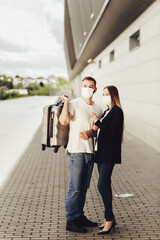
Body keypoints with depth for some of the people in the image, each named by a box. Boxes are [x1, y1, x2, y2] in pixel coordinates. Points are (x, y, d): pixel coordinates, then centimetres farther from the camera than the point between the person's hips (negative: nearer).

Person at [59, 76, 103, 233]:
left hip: (90, 151, 6)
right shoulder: (74, 104, -4)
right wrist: (66, 102, -18)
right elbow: (63, 121, -20)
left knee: (84, 187, 14)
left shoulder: (98, 109, 14)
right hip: (76, 151, -6)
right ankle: (71, 220, 3)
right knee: (75, 188, -5)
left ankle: (79, 216, 25)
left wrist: (90, 132, -5)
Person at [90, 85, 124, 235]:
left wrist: (98, 122, -15)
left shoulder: (117, 112, -10)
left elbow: (112, 132, -19)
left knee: (102, 185, -12)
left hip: (109, 154, -9)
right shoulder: (106, 112, 17)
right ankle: (109, 218, 20)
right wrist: (95, 126, -1)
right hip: (101, 152, 9)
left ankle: (109, 219, -3)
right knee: (105, 185, 11)